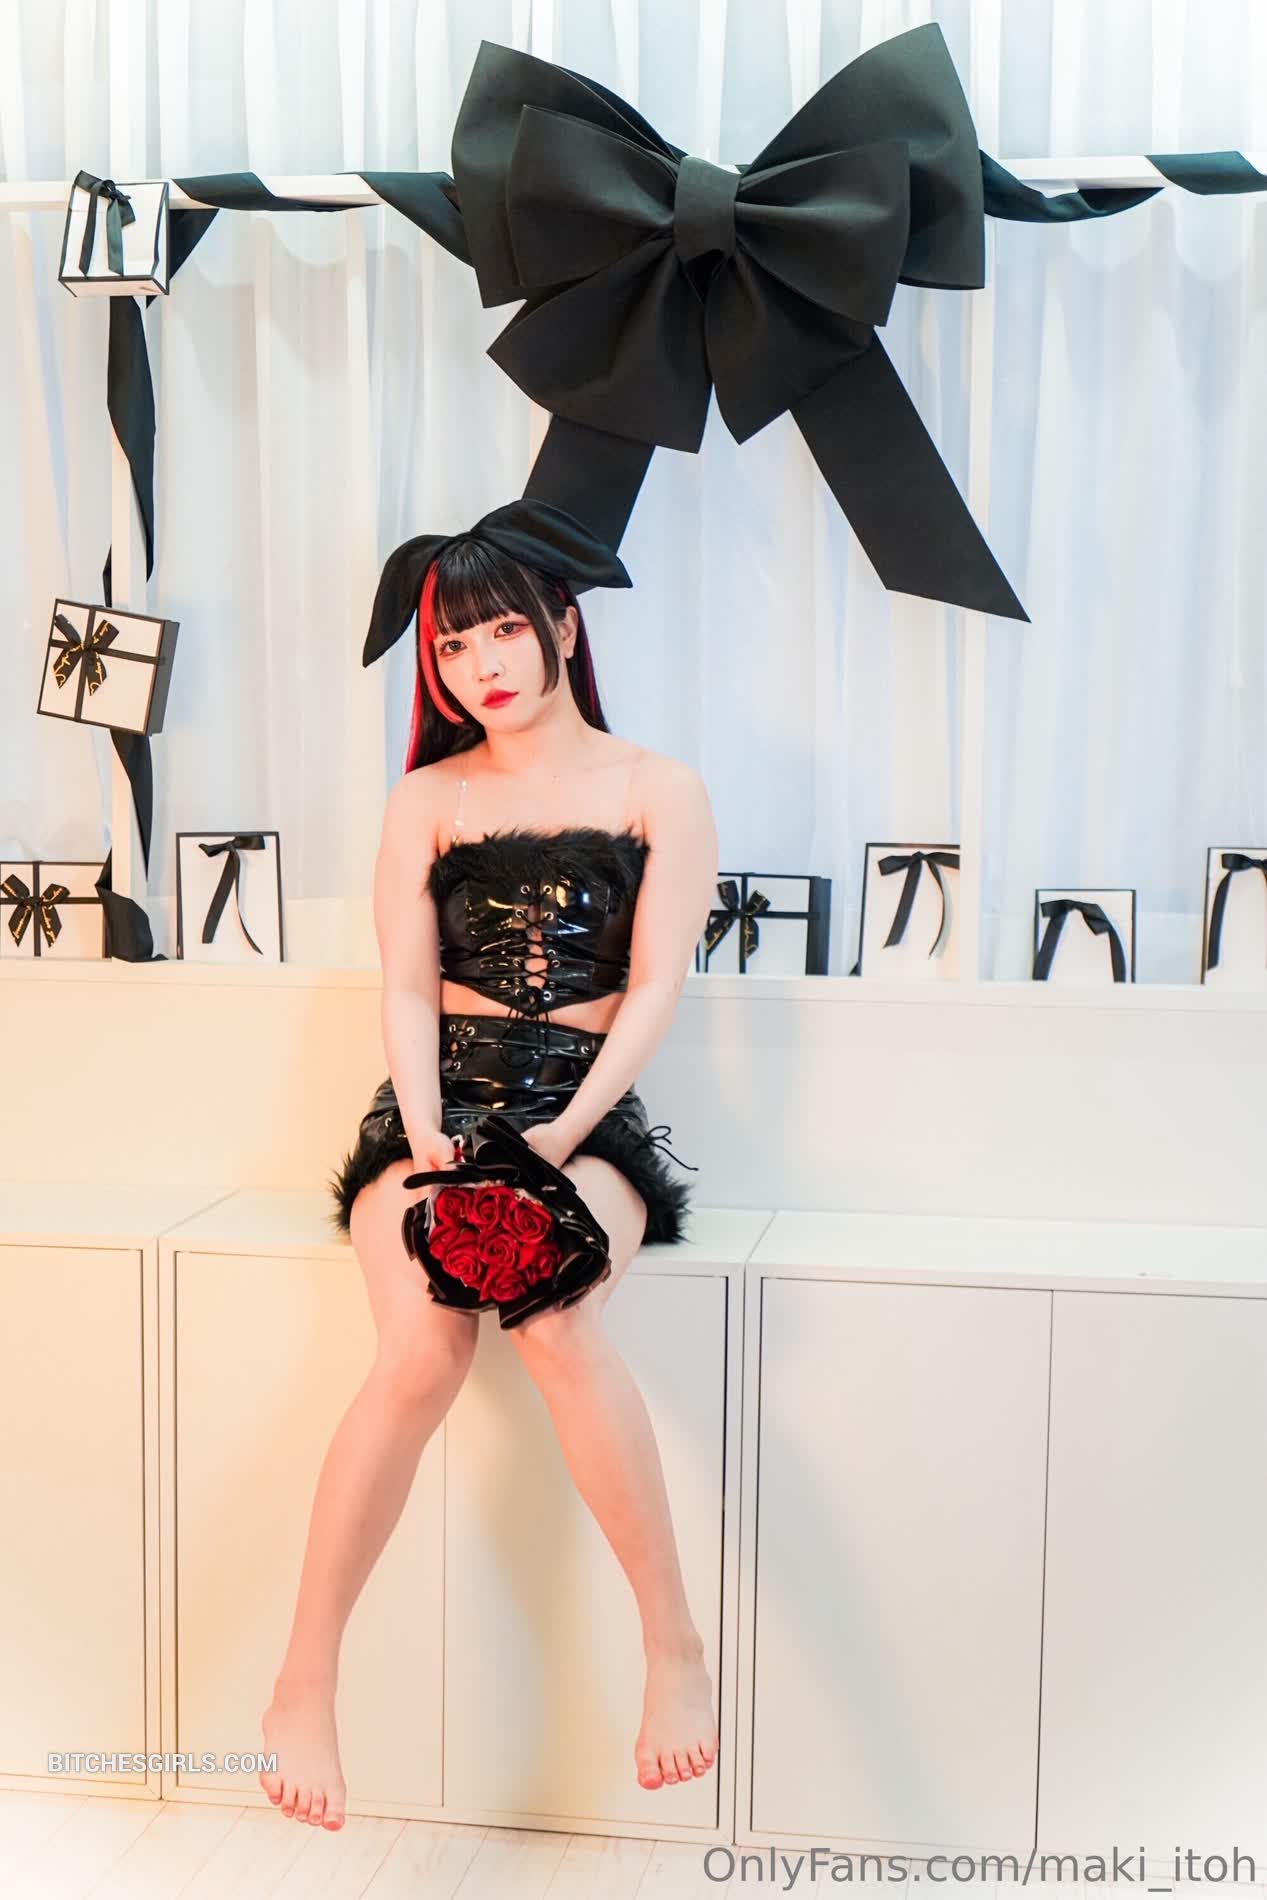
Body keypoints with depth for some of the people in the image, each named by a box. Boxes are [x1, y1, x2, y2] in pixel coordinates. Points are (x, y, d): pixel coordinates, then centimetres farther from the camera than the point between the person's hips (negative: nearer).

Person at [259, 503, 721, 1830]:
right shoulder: (426, 801, 13)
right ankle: (304, 1684, -17)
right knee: (422, 1350, -28)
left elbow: (653, 988, -1)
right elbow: (408, 991, 6)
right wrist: (431, 1136, -12)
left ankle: (673, 1646, -20)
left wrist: (563, 1136, -15)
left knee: (554, 1320, -33)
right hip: (439, 1105, 1)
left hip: (587, 1114, -1)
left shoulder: (660, 794, 8)